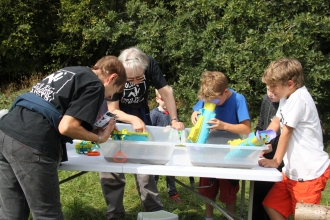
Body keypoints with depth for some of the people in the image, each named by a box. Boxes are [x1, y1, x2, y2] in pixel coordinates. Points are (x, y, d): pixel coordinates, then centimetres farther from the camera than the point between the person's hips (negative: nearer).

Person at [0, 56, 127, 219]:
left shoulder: (70, 72, 25)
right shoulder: (95, 86, 0)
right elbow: (66, 127, -11)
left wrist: (94, 126, 28)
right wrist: (98, 137, 5)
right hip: (31, 145, -9)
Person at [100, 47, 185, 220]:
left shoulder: (150, 64, -23)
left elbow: (165, 92, -15)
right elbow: (113, 110, -22)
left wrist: (174, 119, -25)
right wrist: (133, 120, -38)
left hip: (141, 116, 1)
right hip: (117, 120, -1)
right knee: (110, 169, -1)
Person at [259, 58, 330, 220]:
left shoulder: (298, 99, -21)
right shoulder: (288, 97, 10)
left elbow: (286, 132, -17)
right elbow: (276, 123, 20)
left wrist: (276, 161, -9)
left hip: (309, 172, -10)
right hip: (293, 169, 10)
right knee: (271, 205, 13)